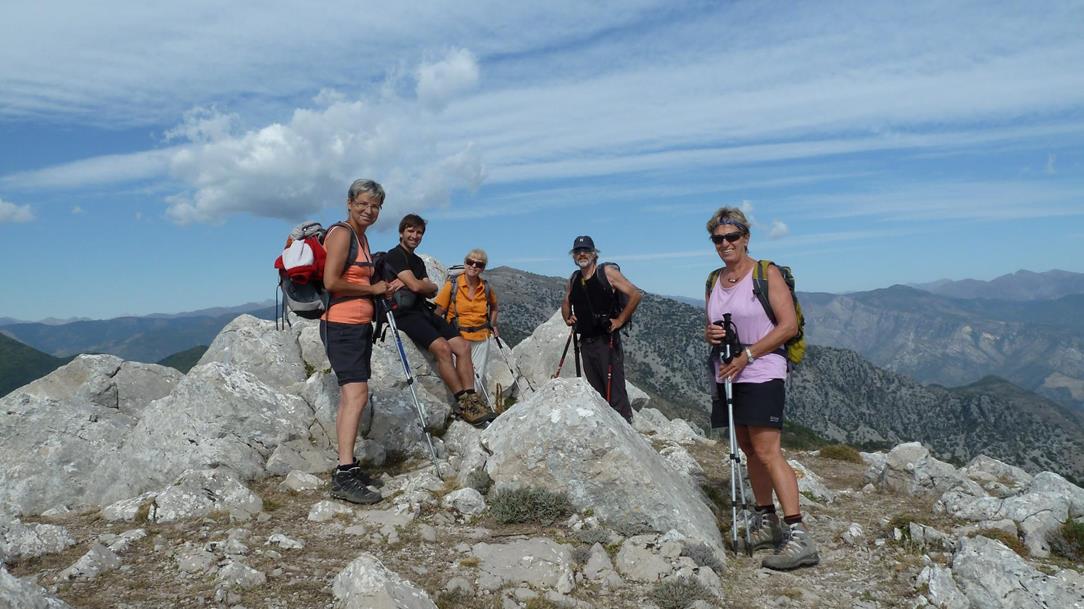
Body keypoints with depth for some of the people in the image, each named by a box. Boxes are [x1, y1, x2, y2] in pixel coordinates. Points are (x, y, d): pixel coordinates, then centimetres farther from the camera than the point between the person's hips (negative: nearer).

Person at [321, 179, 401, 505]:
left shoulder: (360, 236, 19)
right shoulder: (342, 233, -11)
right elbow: (331, 282, -21)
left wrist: (384, 290, 11)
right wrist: (371, 289, -10)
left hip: (359, 325, 10)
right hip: (341, 325, -10)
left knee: (349, 396, 12)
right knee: (357, 394, -17)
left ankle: (349, 468, 19)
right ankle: (344, 475, -19)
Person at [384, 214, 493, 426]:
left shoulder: (418, 261, 23)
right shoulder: (394, 255, -4)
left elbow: (430, 291, 14)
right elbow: (415, 286, -14)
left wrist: (424, 287, -8)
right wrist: (431, 285, 6)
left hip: (424, 311, 9)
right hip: (406, 314, -9)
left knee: (462, 346, -9)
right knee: (442, 347, -28)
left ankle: (471, 397, -14)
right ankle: (462, 401, -21)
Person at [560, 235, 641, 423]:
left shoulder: (607, 272, -4)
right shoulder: (574, 279, 13)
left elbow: (635, 295, -7)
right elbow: (566, 303, 30)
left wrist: (620, 320, -9)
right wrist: (568, 318, 11)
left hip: (607, 340, -6)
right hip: (586, 342, 6)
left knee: (614, 391, -9)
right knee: (596, 392, 11)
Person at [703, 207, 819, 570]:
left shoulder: (766, 274, -5)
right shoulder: (714, 282, 14)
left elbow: (789, 325, -12)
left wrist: (747, 355, -18)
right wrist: (710, 335, -3)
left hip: (762, 374, -7)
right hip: (728, 377, 7)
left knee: (768, 452, -14)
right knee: (749, 450, 11)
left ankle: (799, 537, -12)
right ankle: (766, 523, 23)